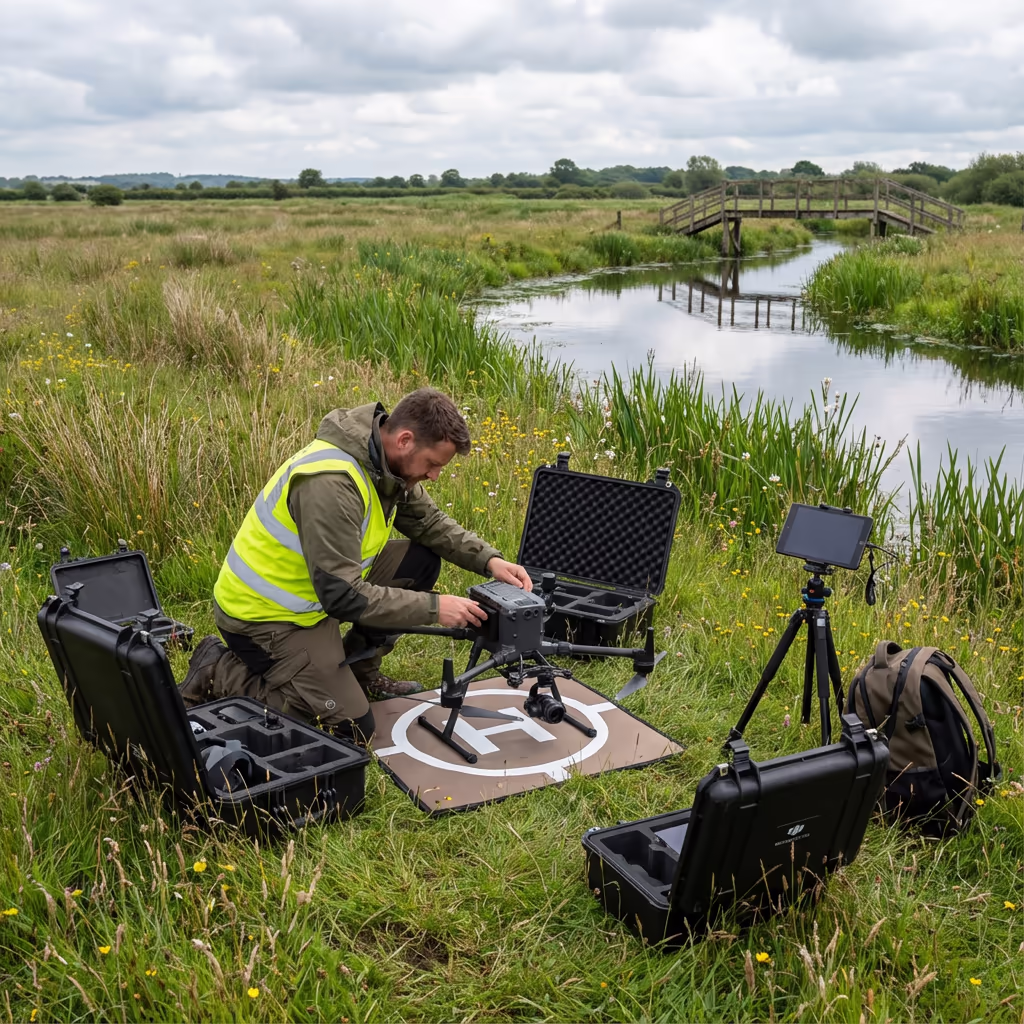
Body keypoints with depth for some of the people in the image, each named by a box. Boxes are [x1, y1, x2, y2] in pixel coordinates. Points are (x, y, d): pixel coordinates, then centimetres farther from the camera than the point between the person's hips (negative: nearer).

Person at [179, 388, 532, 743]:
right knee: (351, 728, -8)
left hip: (315, 593, 9)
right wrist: (433, 608, -27)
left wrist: (489, 559, -8)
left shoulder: (387, 461, -5)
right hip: (264, 613, -9)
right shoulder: (331, 482, -33)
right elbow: (342, 594, -32)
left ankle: (358, 672, 14)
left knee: (421, 561, 0)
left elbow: (431, 523, 7)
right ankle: (218, 673, 2)